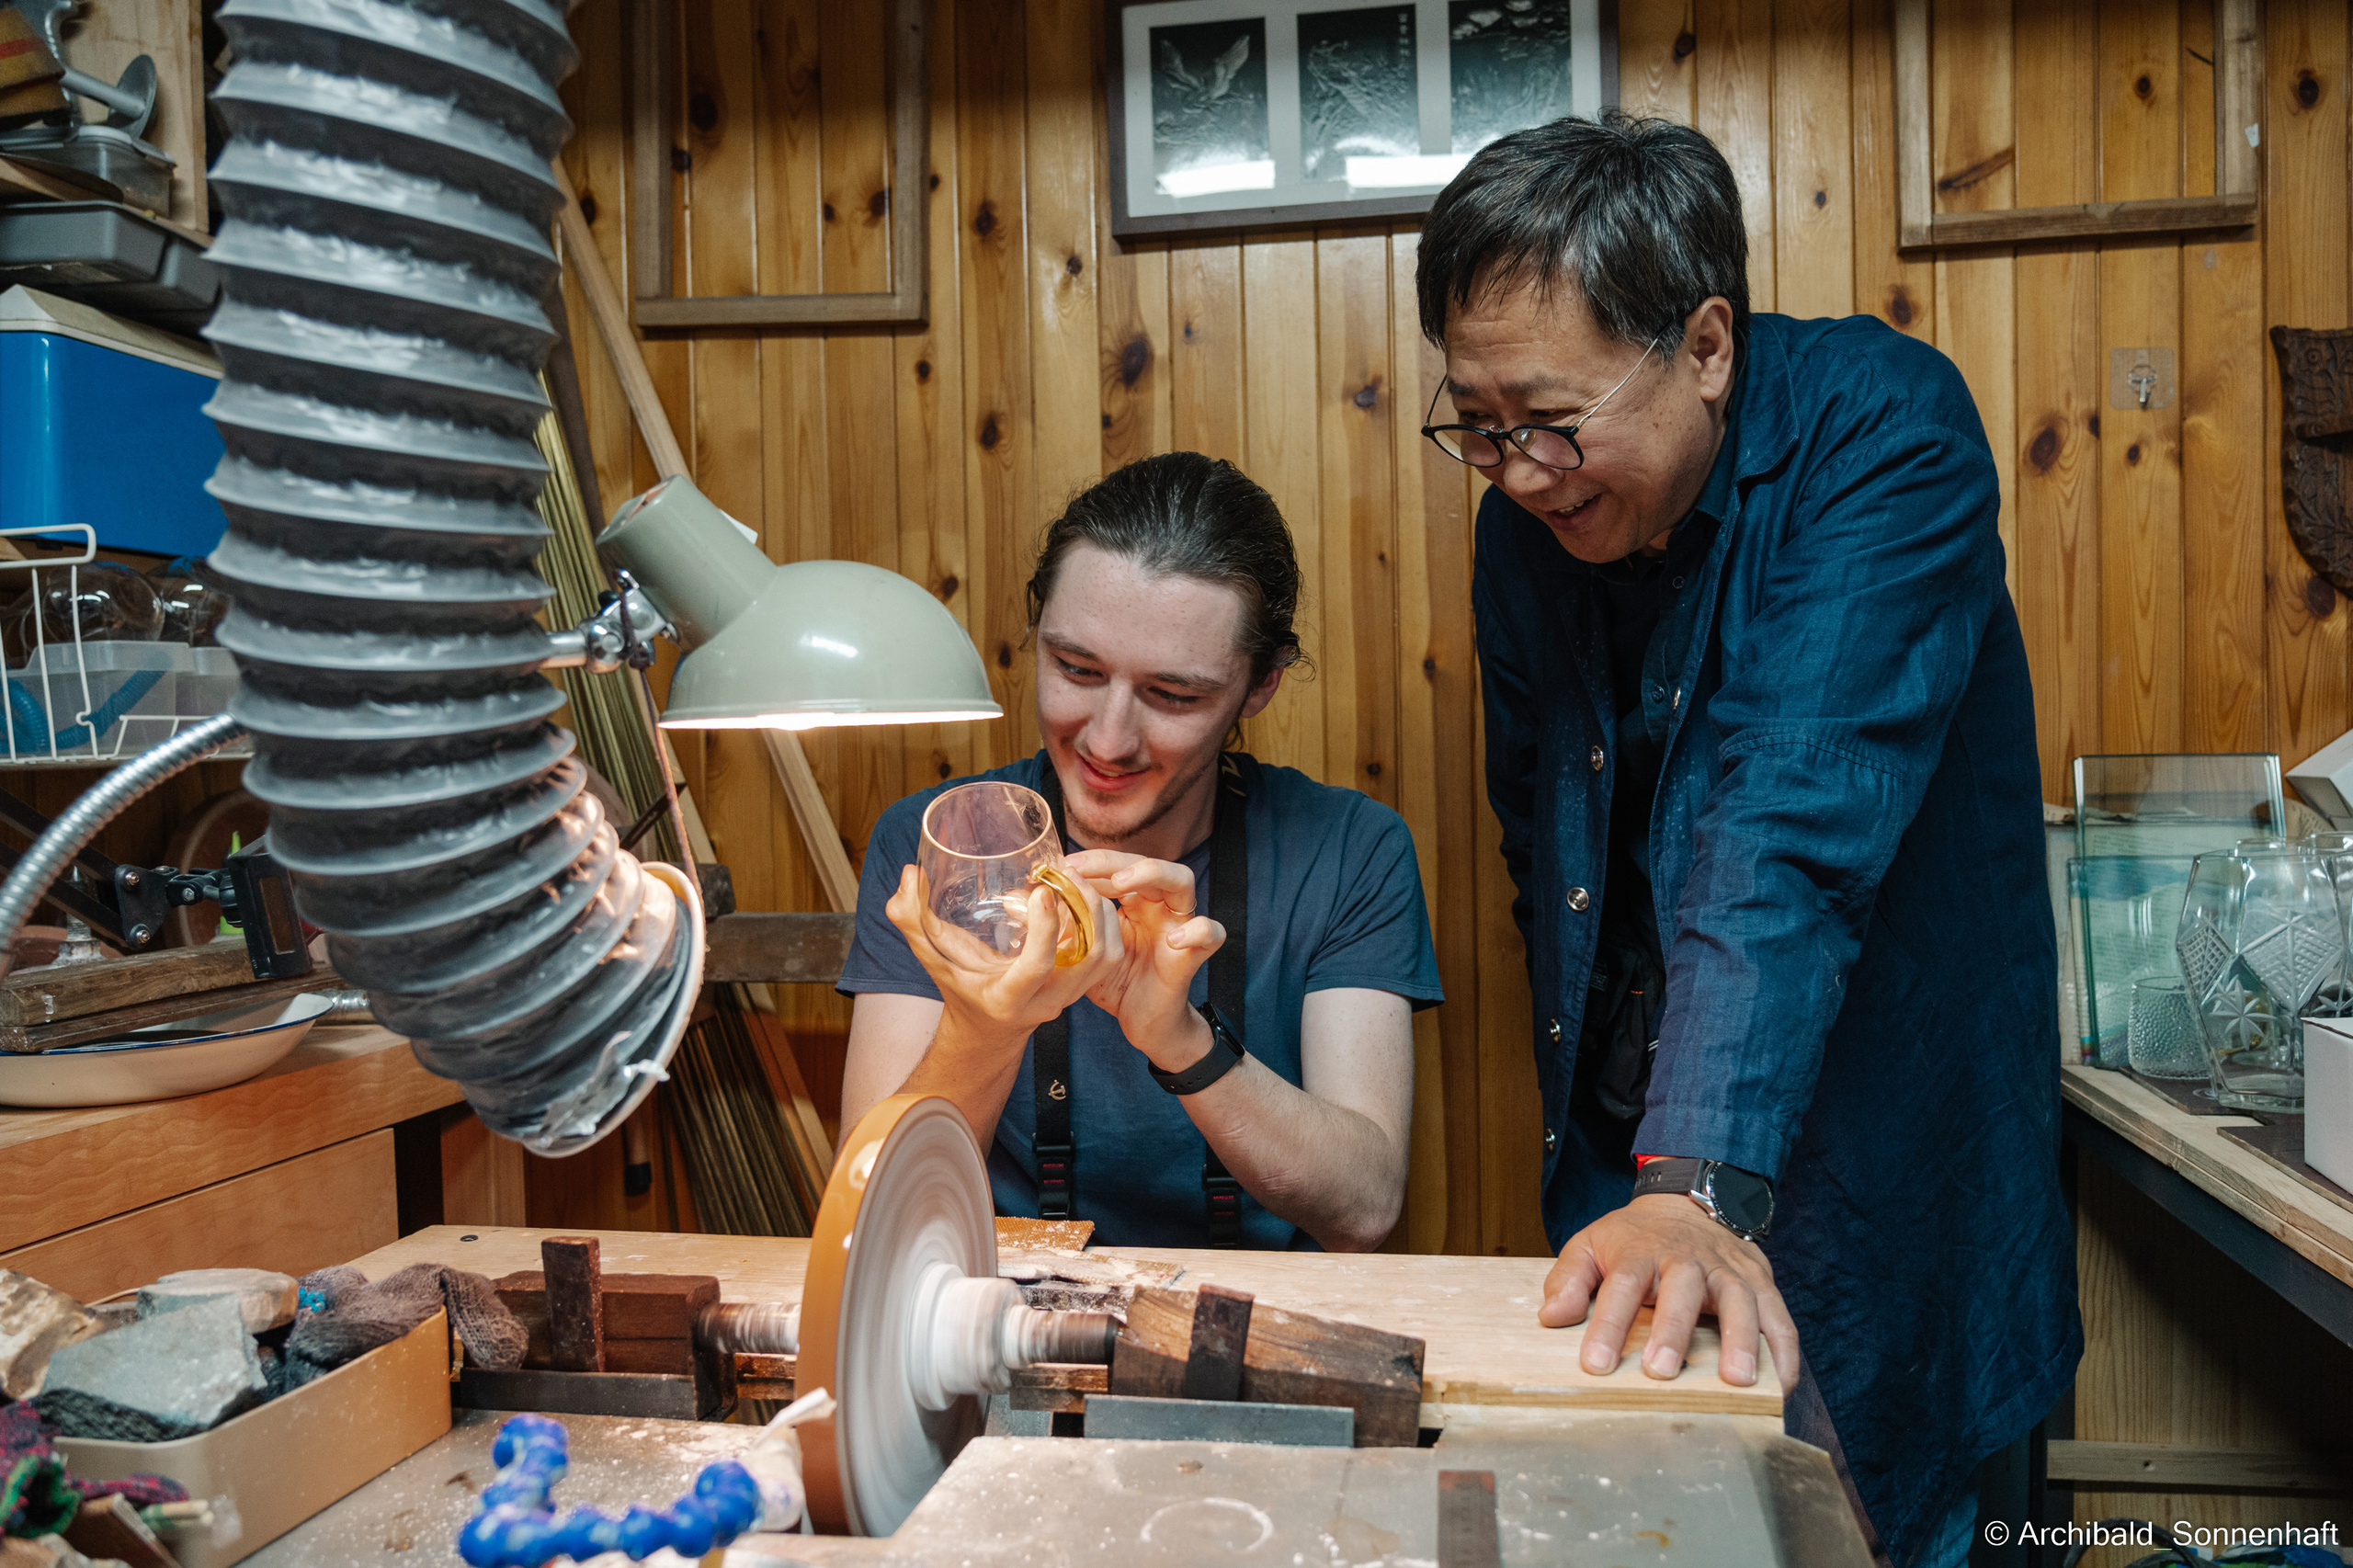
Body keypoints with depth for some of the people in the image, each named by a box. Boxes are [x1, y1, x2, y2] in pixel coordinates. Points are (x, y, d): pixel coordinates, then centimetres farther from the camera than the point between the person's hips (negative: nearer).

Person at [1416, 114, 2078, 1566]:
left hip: (1851, 1178, -4)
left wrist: (1701, 1183, -40)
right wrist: (1631, 1183, 5)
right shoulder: (1526, 517, -3)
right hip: (1628, 1171, 5)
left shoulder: (1888, 430, -19)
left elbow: (1795, 833, -32)